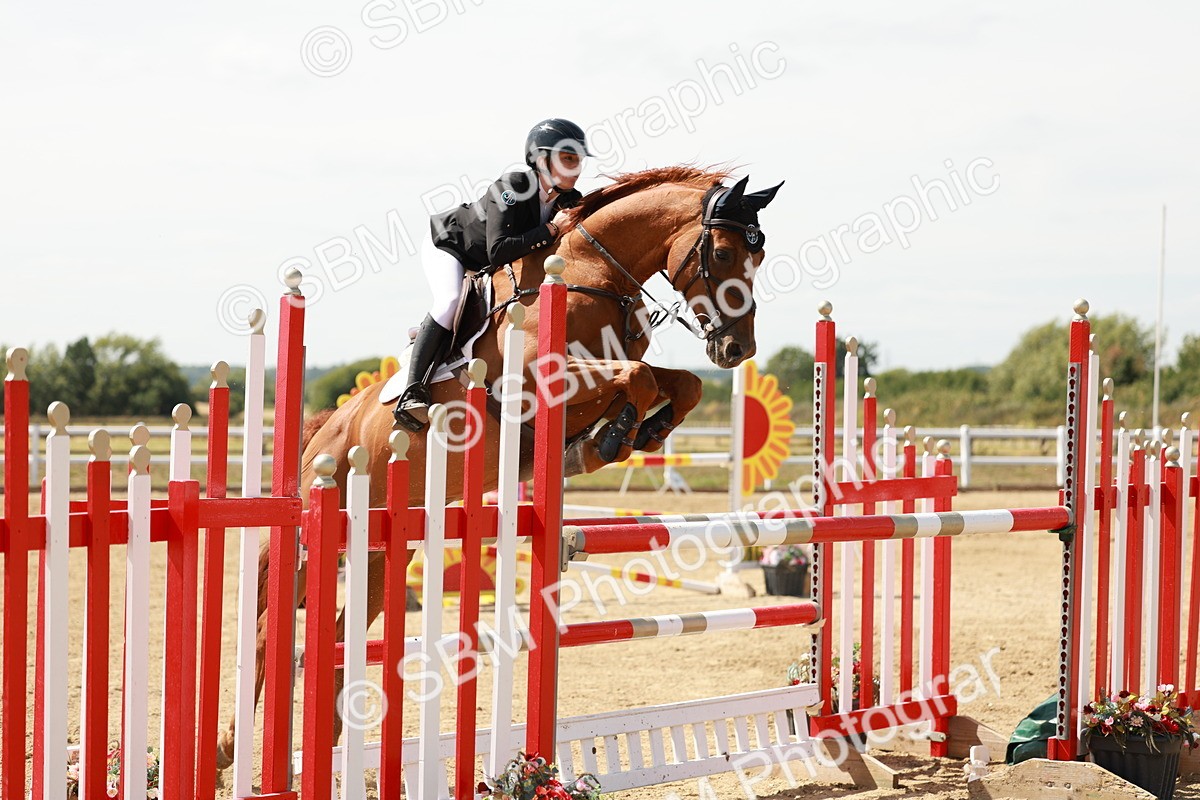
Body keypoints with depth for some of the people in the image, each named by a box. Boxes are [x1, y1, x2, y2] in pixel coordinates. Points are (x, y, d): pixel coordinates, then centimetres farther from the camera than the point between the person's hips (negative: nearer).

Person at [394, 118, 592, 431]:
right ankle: (412, 392, -35)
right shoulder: (511, 188, -34)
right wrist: (550, 230, -41)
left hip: (488, 272, 8)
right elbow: (498, 251, -43)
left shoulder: (571, 203, -15)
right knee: (451, 300, -32)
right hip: (447, 245, -8)